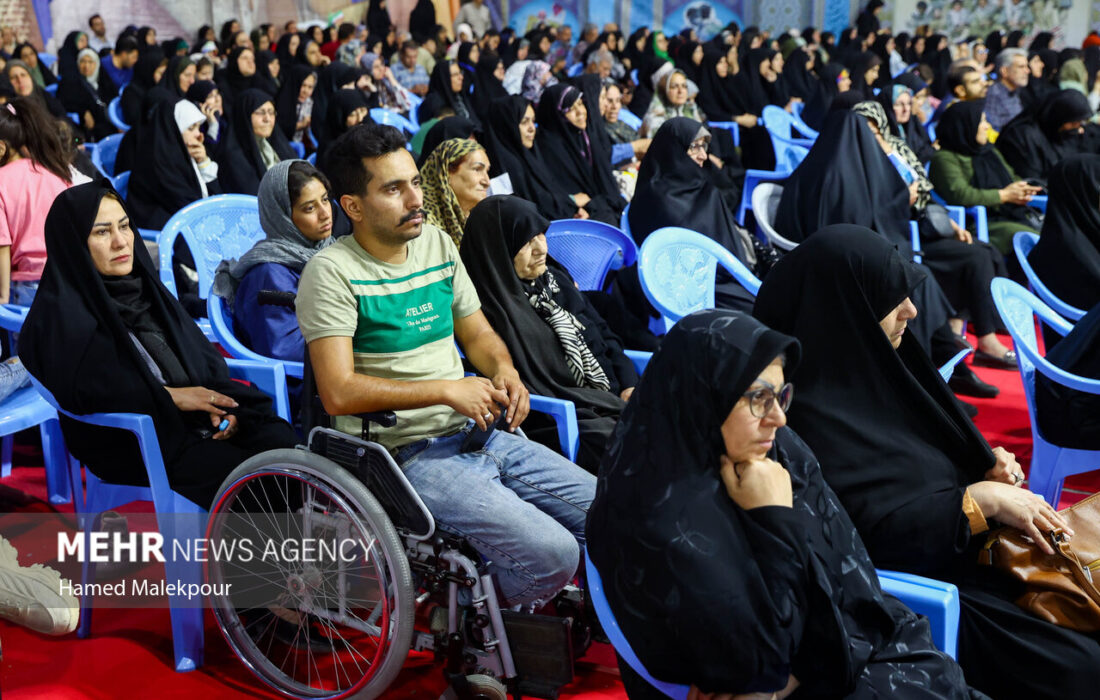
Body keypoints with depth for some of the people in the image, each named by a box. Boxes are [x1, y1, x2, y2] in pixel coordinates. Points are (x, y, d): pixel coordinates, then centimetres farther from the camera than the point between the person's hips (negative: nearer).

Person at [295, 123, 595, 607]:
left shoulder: (438, 245, 12)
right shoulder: (333, 271, -11)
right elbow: (338, 393, -19)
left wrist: (504, 372, -2)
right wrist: (447, 390, -19)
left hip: (479, 433, 8)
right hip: (407, 454, -8)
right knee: (551, 553, -23)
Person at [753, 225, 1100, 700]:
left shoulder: (872, 363, 5)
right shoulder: (813, 415, -21)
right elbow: (868, 530, -24)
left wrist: (987, 462, 0)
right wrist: (981, 499, -20)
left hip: (970, 545, 9)